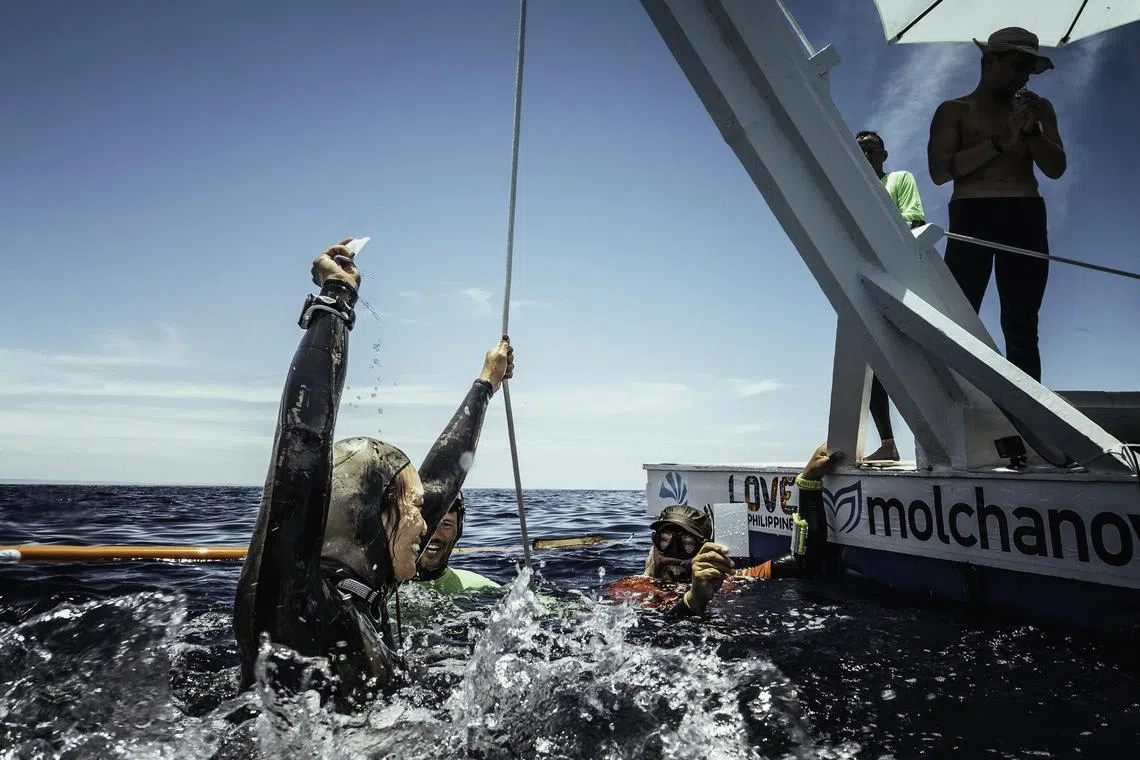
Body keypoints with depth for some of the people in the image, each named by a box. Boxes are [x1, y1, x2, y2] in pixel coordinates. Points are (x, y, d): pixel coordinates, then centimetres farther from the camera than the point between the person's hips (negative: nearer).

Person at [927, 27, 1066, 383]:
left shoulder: (1038, 108, 20)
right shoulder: (955, 110, 9)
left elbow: (1056, 168, 10)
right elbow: (939, 171, -6)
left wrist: (1031, 131, -5)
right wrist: (999, 142, -11)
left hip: (1026, 219, 3)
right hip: (971, 217, -3)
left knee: (1021, 328, 0)